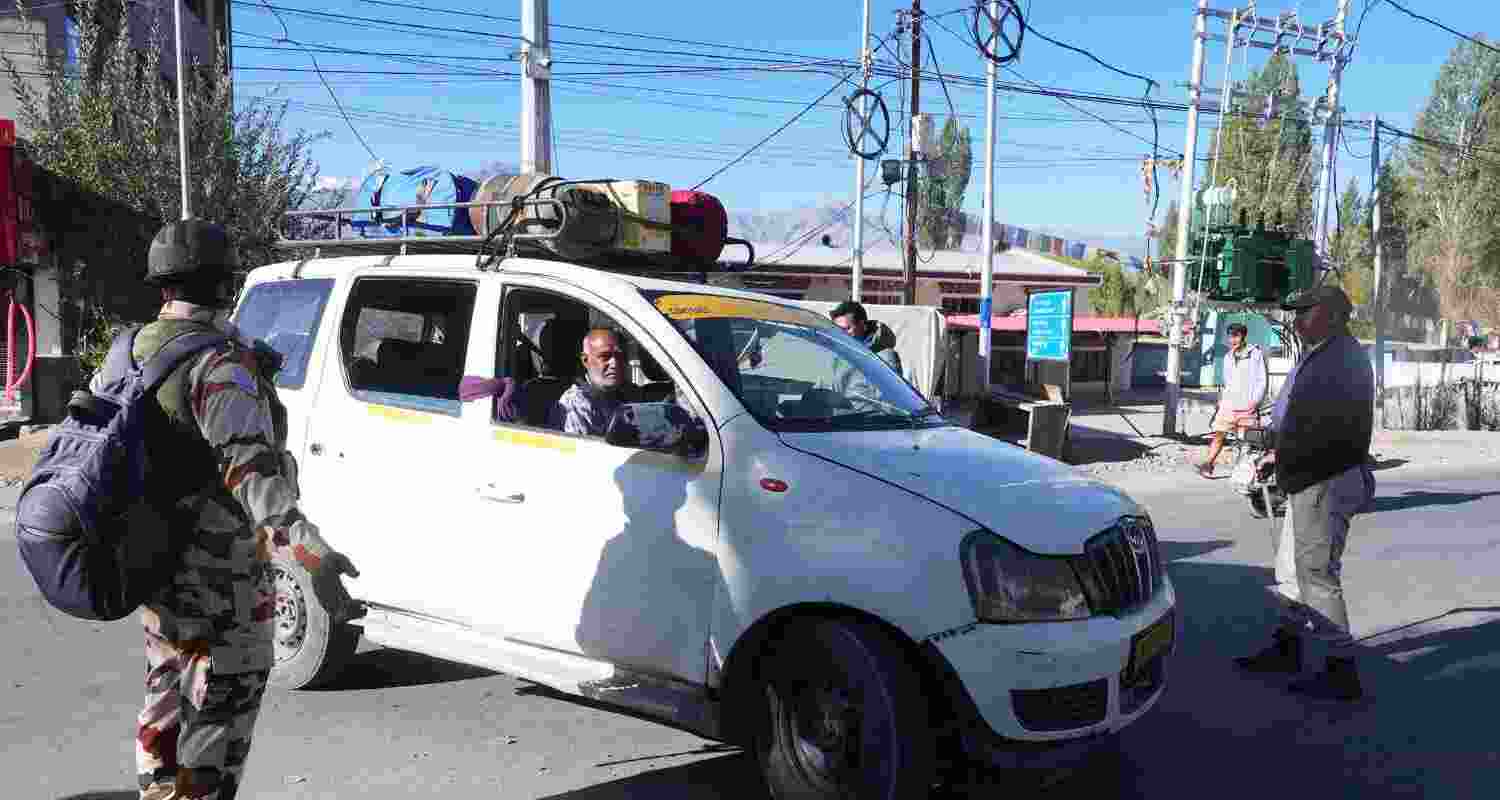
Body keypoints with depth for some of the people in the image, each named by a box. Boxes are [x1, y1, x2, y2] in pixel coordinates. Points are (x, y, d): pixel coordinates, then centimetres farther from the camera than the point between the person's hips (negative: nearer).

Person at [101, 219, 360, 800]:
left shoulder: (130, 351, 6)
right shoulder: (221, 365, -21)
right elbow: (251, 472, -33)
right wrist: (314, 555, -42)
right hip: (217, 584, -9)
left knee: (166, 696, 24)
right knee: (219, 715, 2)